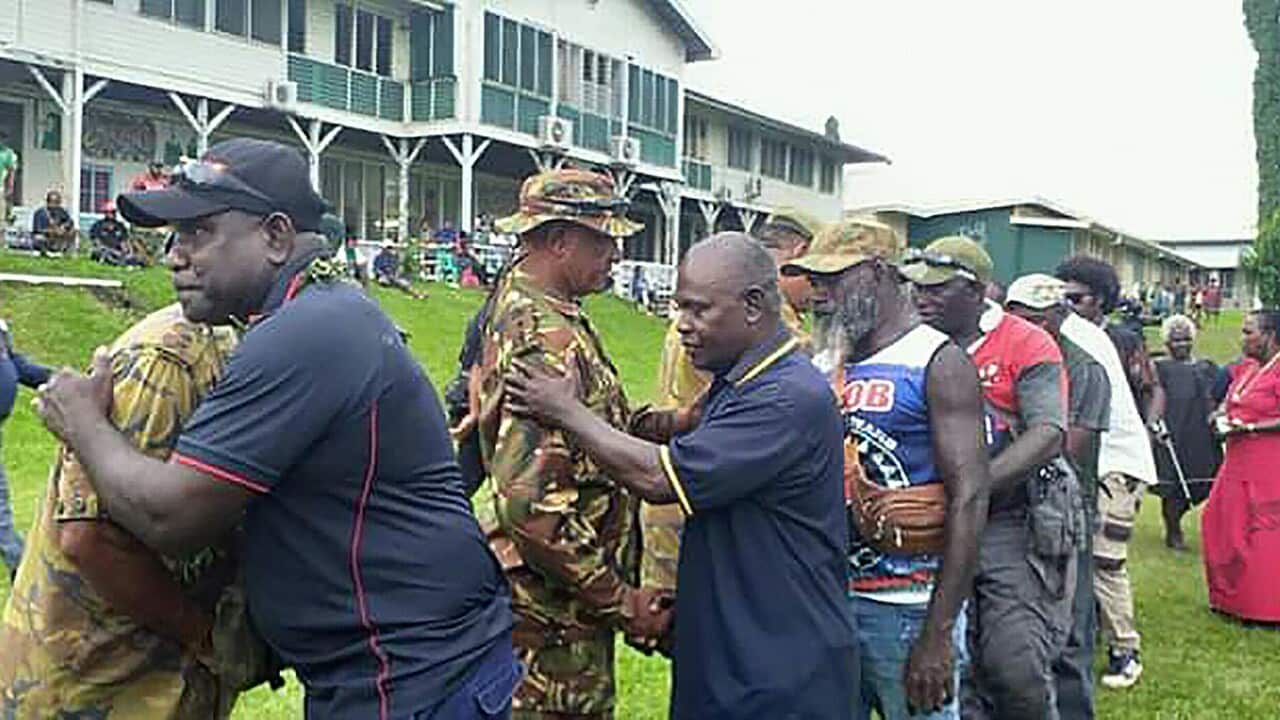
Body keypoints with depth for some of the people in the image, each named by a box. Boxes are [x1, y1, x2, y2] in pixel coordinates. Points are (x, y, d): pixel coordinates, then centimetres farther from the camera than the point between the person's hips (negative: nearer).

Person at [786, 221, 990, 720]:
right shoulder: (832, 367, 11)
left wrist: (938, 635, -19)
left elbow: (969, 499, -15)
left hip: (907, 607, -6)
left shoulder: (938, 362, -8)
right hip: (831, 598, 6)